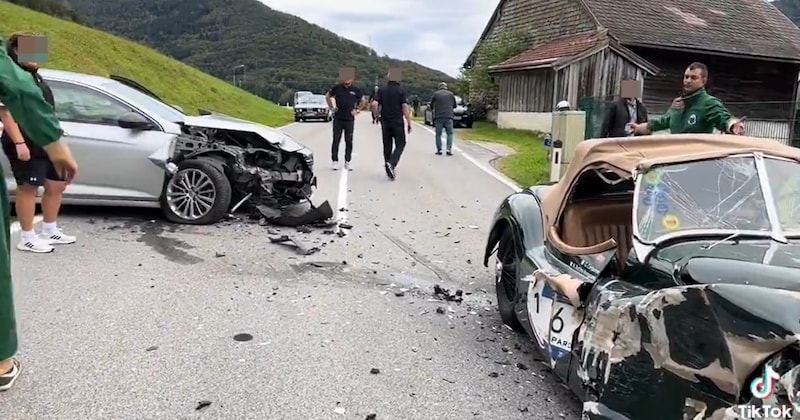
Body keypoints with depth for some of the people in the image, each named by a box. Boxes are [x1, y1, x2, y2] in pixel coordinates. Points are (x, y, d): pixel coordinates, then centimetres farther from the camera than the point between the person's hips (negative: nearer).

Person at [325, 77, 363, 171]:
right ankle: (335, 161, 8)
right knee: (336, 140, 1)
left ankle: (348, 161, 13)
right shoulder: (337, 88, 1)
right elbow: (327, 96, 15)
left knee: (349, 141, 4)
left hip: (350, 120, 0)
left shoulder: (356, 90, 2)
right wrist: (331, 107, 8)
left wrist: (357, 110, 7)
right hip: (338, 118, 0)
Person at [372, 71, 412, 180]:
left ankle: (389, 169, 16)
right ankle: (391, 164, -18)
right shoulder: (401, 90, -6)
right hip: (397, 122, -3)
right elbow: (405, 107, -12)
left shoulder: (381, 90, 3)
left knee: (387, 145, 12)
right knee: (400, 144, 4)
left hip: (385, 121, 4)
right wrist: (409, 123, -7)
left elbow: (374, 104, -7)